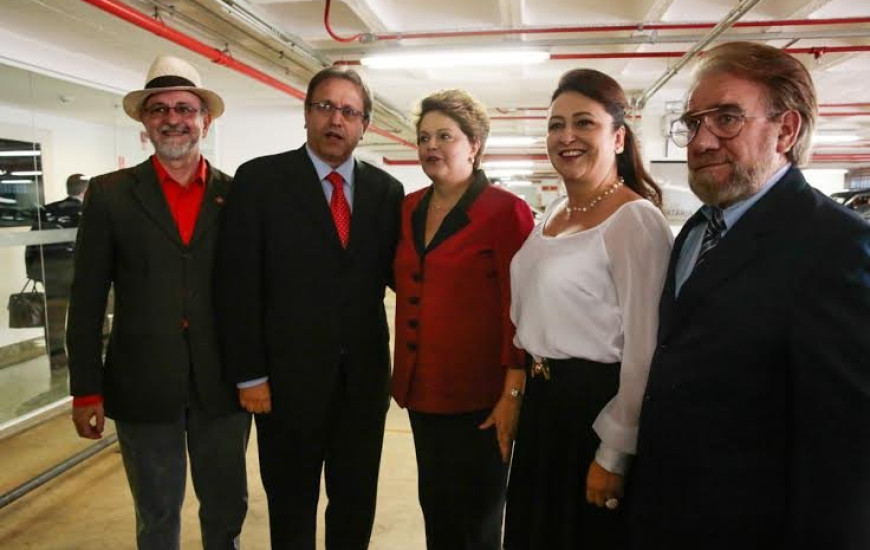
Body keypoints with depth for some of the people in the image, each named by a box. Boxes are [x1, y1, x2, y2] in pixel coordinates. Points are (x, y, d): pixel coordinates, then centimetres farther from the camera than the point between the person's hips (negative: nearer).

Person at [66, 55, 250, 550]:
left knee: (227, 509, 15)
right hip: (142, 386, 0)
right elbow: (87, 300, 0)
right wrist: (86, 390, -2)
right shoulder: (110, 194, -1)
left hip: (224, 384, 1)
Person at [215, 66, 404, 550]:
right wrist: (249, 375, -10)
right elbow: (238, 284, -8)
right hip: (289, 377, -2)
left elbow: (395, 273, 6)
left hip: (364, 376, 3)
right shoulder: (260, 179, -6)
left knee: (357, 502, 19)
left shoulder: (386, 190, 4)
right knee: (291, 506, 16)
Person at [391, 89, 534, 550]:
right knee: (435, 511, 19)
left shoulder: (506, 211, -11)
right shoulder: (409, 208, 9)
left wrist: (514, 391, -16)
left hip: (477, 397, -6)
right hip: (422, 388, 6)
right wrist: (403, 374, 11)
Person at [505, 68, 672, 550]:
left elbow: (644, 352, -19)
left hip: (596, 409, -8)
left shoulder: (636, 220, -18)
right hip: (542, 402, 8)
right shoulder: (552, 214, 8)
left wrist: (613, 455, -16)